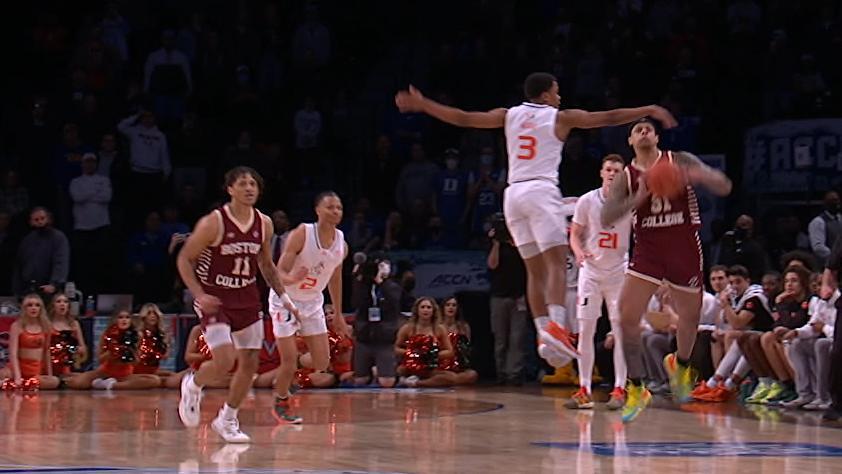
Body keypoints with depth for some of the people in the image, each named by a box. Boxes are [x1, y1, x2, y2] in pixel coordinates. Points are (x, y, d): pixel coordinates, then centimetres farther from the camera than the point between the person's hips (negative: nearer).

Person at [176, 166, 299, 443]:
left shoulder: (264, 224, 0)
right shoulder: (213, 223, -17)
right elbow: (184, 259, -11)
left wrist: (284, 298, 9)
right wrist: (199, 295, -22)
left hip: (247, 300, 6)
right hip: (215, 300, -6)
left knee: (249, 363, 4)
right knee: (225, 361, -18)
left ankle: (227, 420, 21)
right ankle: (193, 385, 15)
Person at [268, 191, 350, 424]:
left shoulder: (341, 244, -4)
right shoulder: (301, 234, -22)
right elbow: (279, 273, -22)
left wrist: (338, 315, 15)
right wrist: (292, 278, -45)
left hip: (313, 302, 6)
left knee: (322, 363, 0)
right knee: (289, 360, -11)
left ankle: (283, 380, 27)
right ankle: (281, 404, 12)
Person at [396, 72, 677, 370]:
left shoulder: (509, 115, 17)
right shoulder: (561, 118, 7)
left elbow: (463, 118, 17)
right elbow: (609, 118, 6)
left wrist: (421, 104, 26)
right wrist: (650, 111, 11)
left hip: (513, 193, 5)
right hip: (541, 190, -5)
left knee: (535, 270, 9)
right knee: (556, 262, -13)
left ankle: (544, 336, 2)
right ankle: (556, 326, -33)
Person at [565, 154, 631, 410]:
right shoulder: (587, 201, -3)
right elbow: (575, 235, 4)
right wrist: (579, 252, -16)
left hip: (619, 271, -1)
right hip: (591, 271, 1)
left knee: (620, 330, -3)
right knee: (585, 331, -2)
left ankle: (619, 389, 1)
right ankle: (584, 390, 2)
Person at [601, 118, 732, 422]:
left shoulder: (680, 162, -1)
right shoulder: (626, 178, 3)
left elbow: (724, 188, -7)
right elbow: (606, 218, -9)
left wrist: (699, 176, -29)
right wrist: (638, 198, -24)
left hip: (684, 249, -1)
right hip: (647, 249, 1)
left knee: (689, 317, 11)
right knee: (627, 316, -13)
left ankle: (681, 366, 42)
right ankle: (636, 389, -4)